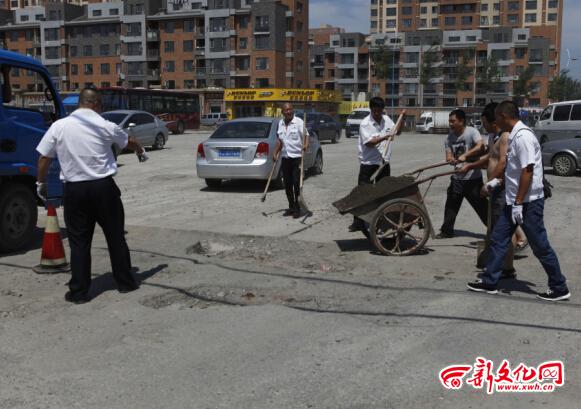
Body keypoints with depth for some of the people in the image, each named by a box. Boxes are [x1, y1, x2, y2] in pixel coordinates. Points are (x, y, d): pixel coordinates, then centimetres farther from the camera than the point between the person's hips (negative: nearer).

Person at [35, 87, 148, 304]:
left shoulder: (59, 126, -1)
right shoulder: (105, 126, -2)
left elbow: (44, 158, 1)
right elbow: (129, 142, 17)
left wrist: (41, 182, 17)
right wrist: (141, 152, 38)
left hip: (75, 189, 1)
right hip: (103, 187, -1)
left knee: (79, 241, 7)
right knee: (116, 236, 12)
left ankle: (79, 292, 9)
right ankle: (125, 282, 21)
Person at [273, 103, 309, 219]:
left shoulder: (299, 122, -7)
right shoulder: (280, 123, 11)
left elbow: (306, 134, -10)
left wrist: (306, 145, -28)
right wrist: (276, 153, 17)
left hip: (297, 157, -6)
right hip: (285, 157, 6)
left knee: (296, 183, -5)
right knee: (287, 184, 9)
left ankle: (297, 208, 4)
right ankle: (291, 207, 20)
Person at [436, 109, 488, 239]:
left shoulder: (471, 132, -11)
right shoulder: (450, 137, 6)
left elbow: (480, 146, -27)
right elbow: (448, 156, 1)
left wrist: (464, 155, -33)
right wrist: (452, 159, -22)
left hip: (473, 178, -6)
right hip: (457, 178, 6)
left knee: (481, 206, 0)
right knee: (451, 205, 10)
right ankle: (447, 231, 22)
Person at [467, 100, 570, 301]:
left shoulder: (523, 136, -19)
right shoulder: (515, 136, 11)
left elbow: (527, 171, -24)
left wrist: (518, 203, -23)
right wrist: (498, 181, 29)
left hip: (528, 202, -10)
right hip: (514, 201, 10)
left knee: (540, 246, 1)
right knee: (498, 239, 11)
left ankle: (559, 288, 14)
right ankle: (489, 281, 19)